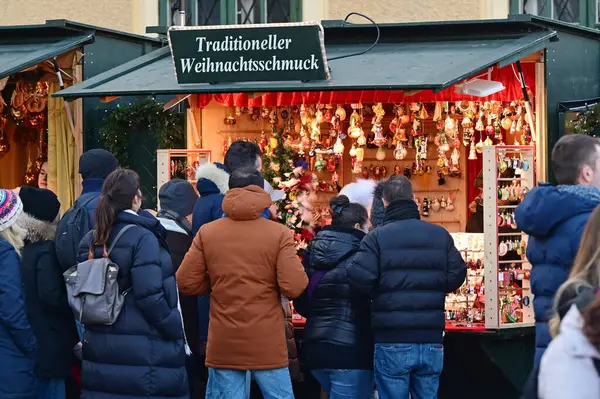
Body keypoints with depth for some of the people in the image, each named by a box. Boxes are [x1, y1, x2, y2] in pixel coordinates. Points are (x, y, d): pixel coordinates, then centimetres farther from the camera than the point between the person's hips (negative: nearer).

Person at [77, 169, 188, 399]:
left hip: (99, 345, 7)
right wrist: (176, 331, -9)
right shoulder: (142, 237, -13)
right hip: (140, 351, -7)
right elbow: (150, 296, -19)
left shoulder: (90, 240, 8)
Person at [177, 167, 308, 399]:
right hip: (267, 343, -2)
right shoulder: (279, 234, -6)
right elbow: (294, 287, -13)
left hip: (223, 343, 2)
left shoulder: (207, 233, 0)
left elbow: (186, 283, 0)